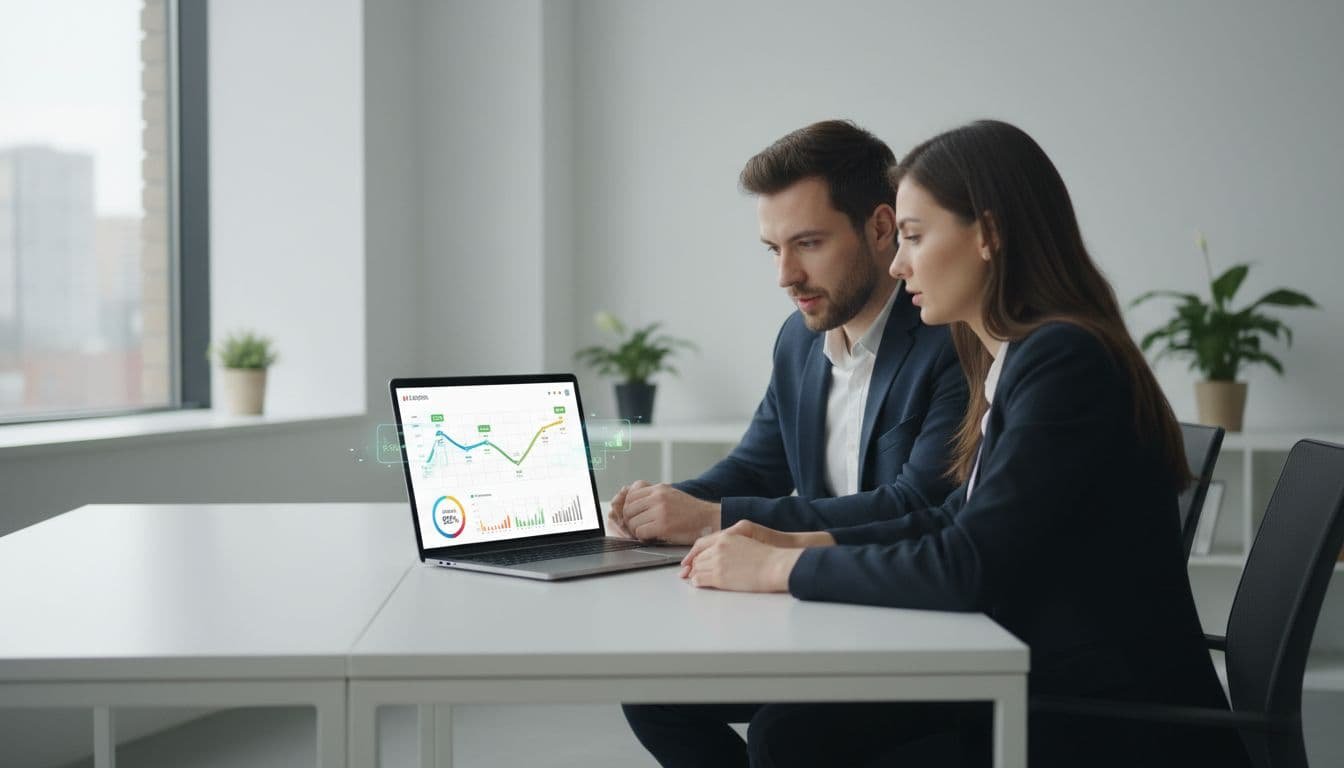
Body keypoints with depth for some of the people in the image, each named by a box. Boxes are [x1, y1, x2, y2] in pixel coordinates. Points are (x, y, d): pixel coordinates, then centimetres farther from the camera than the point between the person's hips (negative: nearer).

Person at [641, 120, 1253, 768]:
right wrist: (801, 541, 7)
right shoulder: (1015, 359, 10)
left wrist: (780, 568, -14)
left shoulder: (1064, 361, -19)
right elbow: (956, 519, 19)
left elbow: (968, 565, -23)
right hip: (1046, 690, 8)